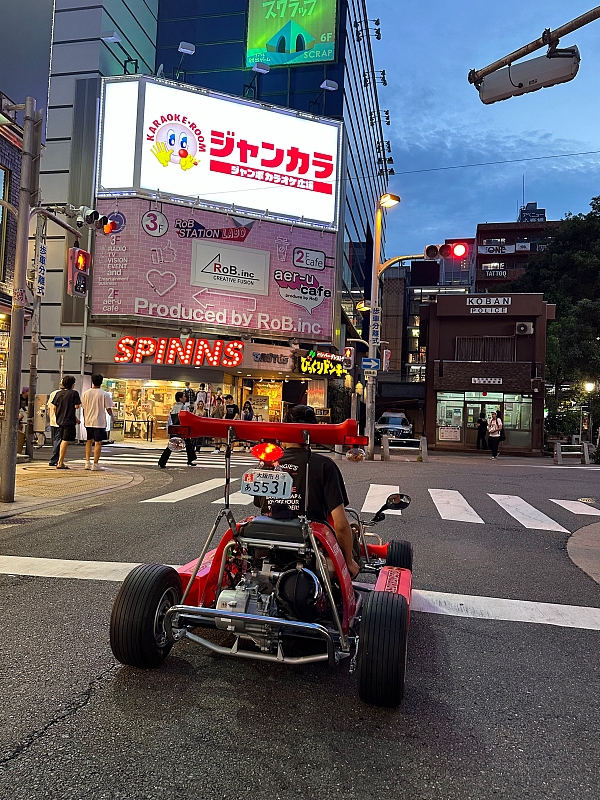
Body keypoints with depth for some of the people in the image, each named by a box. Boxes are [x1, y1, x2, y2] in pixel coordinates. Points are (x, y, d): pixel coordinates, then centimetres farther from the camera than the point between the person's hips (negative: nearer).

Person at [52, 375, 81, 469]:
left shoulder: (58, 393, 8)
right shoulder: (74, 393, -9)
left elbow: (54, 407, 10)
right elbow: (77, 406, -14)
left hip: (60, 420, 7)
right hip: (69, 420, -7)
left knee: (62, 441, 18)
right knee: (65, 441, -4)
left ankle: (60, 461, 24)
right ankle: (60, 463, -6)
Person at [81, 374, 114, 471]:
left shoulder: (86, 393, 3)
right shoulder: (104, 394, -9)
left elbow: (83, 408, 8)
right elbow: (108, 409, -8)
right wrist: (111, 415, 13)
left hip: (88, 422, 5)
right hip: (99, 422, -4)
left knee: (89, 441, 19)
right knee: (98, 443, 0)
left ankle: (87, 463, 18)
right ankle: (95, 464, -1)